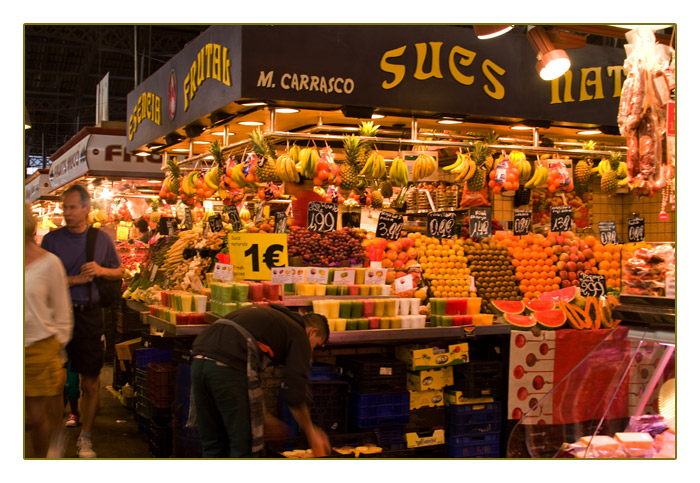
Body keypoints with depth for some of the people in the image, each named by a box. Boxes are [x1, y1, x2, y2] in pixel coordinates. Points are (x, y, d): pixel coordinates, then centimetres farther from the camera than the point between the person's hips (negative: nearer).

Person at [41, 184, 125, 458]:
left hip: (89, 315, 1)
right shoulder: (51, 239, 0)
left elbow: (120, 271, 15)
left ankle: (85, 437, 19)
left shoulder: (102, 239, 5)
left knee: (91, 382, 4)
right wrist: (76, 279, -14)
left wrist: (100, 270, -5)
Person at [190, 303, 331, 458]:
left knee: (213, 442, 18)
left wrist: (260, 414, 38)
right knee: (245, 444, 5)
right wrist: (311, 432, 19)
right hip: (230, 368, -8)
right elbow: (295, 395, 4)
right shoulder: (299, 335, 11)